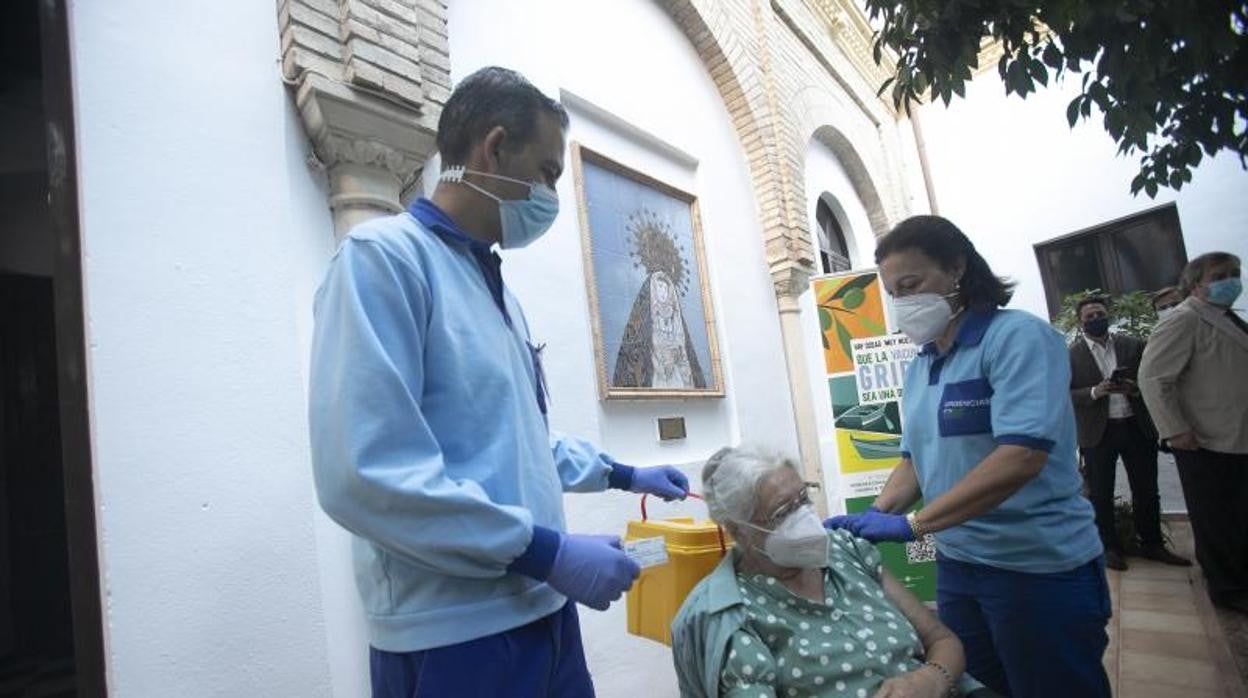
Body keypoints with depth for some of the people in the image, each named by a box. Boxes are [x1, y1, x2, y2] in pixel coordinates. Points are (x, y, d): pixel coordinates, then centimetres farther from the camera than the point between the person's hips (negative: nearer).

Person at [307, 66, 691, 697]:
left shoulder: (496, 284, 14)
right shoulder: (384, 256, -14)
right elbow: (366, 473, -24)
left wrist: (624, 475, 25)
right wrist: (544, 550, -21)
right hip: (454, 632, -8)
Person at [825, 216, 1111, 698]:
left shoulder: (1018, 337, -15)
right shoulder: (919, 367, 7)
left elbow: (1021, 458, -27)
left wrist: (911, 524, -28)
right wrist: (873, 517, -6)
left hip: (1039, 567, -7)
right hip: (957, 563, 7)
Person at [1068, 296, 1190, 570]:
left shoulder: (1133, 345, 7)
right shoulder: (1071, 355, -3)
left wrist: (1134, 388, -13)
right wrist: (1095, 392, -21)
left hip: (1137, 427, 3)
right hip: (1097, 432, -3)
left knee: (1147, 490, 12)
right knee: (1100, 494, 5)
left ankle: (1152, 544, 28)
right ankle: (1110, 548, 18)